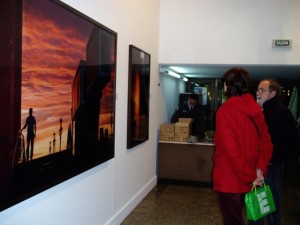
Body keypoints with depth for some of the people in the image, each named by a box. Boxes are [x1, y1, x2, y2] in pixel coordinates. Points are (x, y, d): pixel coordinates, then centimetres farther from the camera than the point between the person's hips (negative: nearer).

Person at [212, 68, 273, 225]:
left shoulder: (225, 110, -17)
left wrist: (250, 175, -13)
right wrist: (260, 169, -4)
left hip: (230, 178, -7)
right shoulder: (255, 109, 4)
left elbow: (231, 149, -22)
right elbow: (266, 142, 3)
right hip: (247, 180, 7)